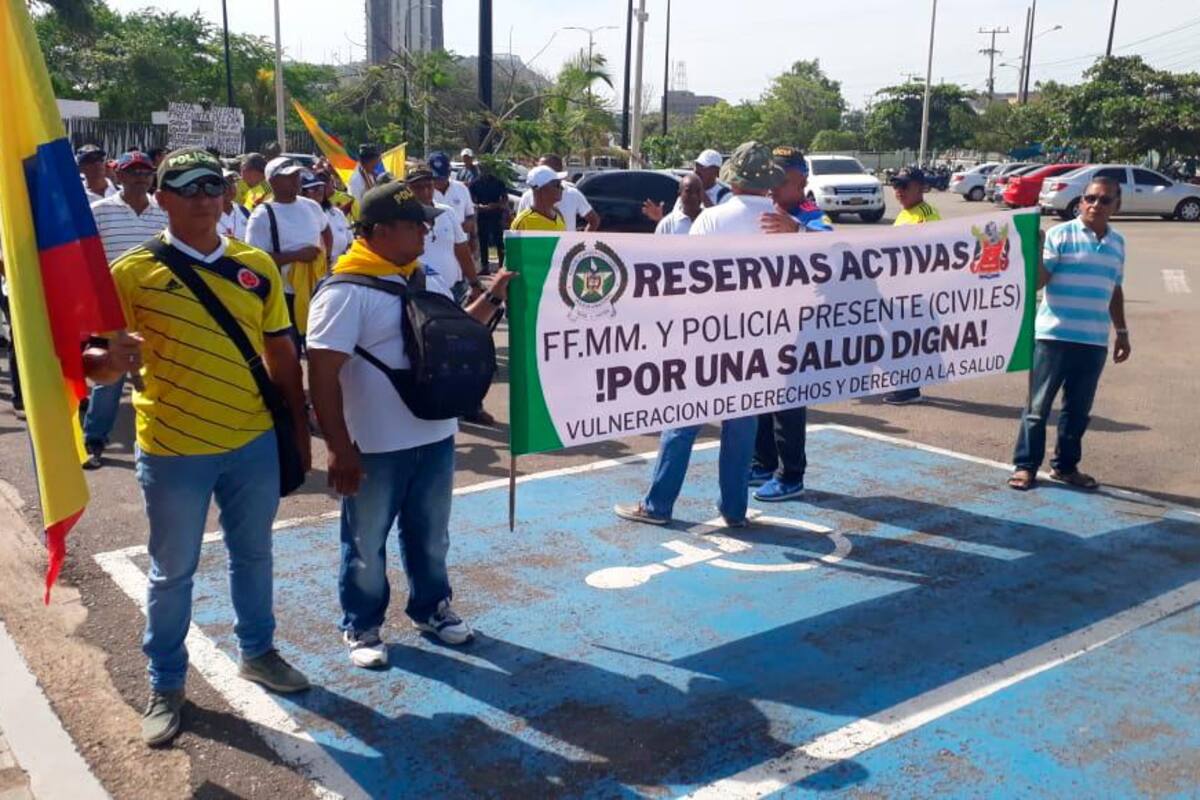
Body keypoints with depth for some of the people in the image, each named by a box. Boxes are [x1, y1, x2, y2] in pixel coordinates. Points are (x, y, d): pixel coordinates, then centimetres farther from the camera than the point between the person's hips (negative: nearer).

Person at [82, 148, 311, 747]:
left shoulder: (257, 265, 2)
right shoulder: (133, 271, -8)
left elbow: (281, 353, 7)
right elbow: (93, 356, -5)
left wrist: (299, 429, 9)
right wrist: (109, 360, -30)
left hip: (254, 442, 3)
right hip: (173, 450, -3)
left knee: (253, 555, 18)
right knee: (172, 572, 11)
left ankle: (257, 651, 39)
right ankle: (166, 685, 28)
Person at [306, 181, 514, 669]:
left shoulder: (429, 280, 5)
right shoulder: (346, 293, -18)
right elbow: (322, 375, -20)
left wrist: (492, 298, 7)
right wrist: (339, 447, -21)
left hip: (435, 437, 7)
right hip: (375, 447, -6)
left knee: (431, 535, 21)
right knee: (367, 543, 12)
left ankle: (431, 607, 42)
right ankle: (361, 627, 30)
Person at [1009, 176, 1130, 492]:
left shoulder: (1117, 243, 12)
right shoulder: (1060, 235, -5)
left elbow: (1115, 291, 21)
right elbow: (1038, 280, -10)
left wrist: (1122, 332, 21)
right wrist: (1034, 250, -25)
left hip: (1094, 341, 5)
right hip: (1053, 335, -5)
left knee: (1079, 409, 12)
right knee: (1038, 406, 2)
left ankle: (1065, 465, 25)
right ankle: (1025, 465, 10)